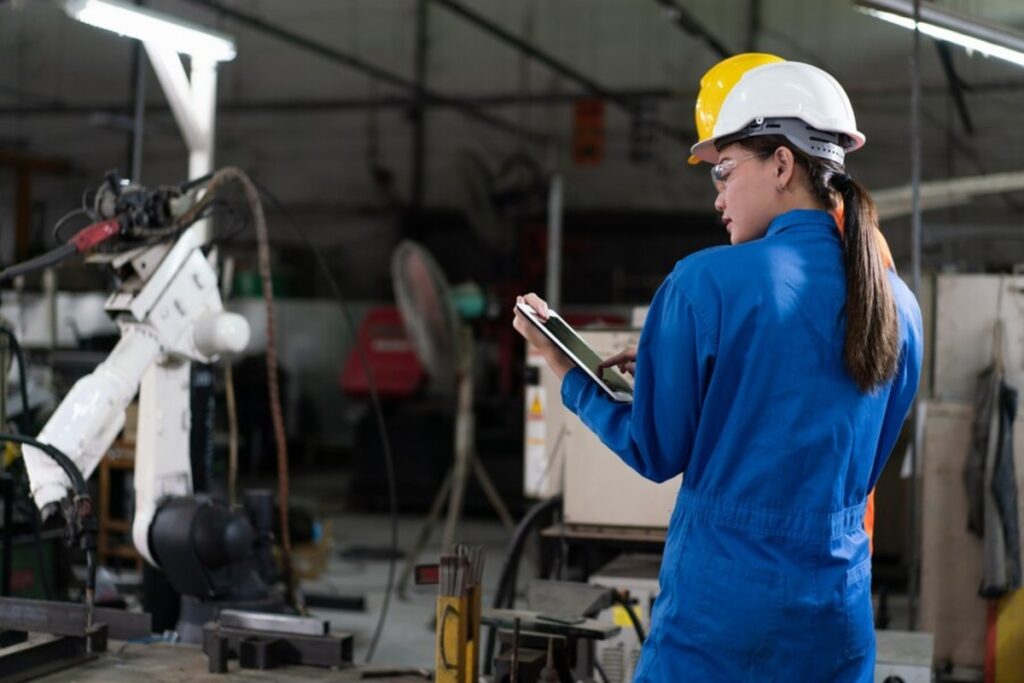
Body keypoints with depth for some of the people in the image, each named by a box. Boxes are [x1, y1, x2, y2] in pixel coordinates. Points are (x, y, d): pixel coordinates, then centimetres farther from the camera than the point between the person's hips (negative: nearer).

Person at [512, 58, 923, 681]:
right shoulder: (900, 306, 2)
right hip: (839, 607, 5)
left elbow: (655, 453, -5)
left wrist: (566, 369, 10)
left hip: (722, 598, -4)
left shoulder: (707, 281, -13)